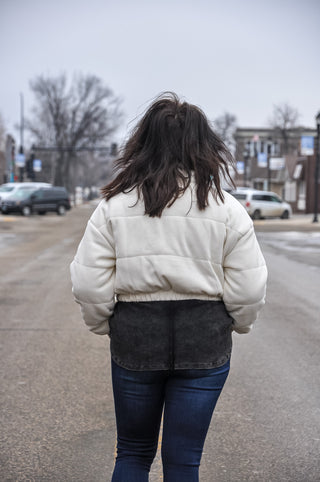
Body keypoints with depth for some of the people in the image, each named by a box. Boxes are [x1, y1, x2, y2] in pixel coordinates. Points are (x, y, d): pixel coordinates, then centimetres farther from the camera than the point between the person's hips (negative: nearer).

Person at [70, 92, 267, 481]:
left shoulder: (114, 207, -5)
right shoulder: (228, 210, -6)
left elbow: (89, 287, -6)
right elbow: (248, 291, -6)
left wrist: (103, 326, 12)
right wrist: (238, 324, 14)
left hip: (134, 340, 1)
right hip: (203, 344, 0)